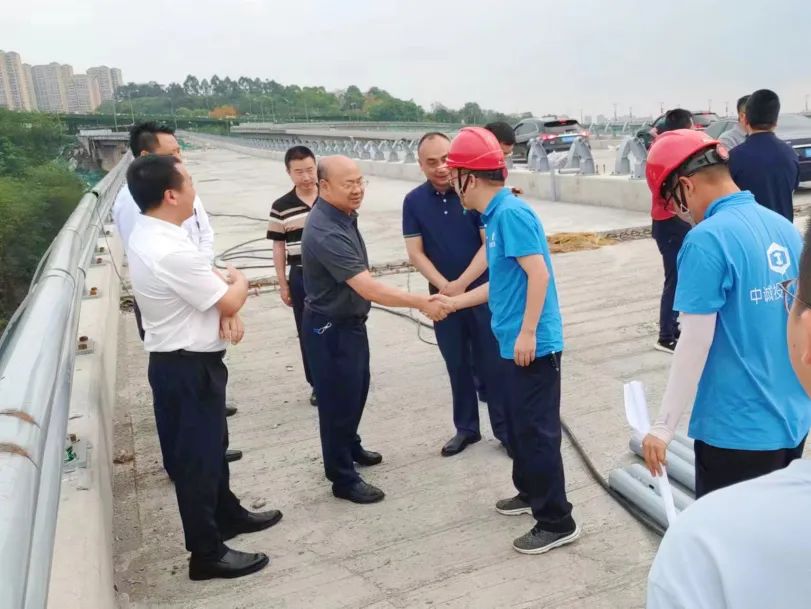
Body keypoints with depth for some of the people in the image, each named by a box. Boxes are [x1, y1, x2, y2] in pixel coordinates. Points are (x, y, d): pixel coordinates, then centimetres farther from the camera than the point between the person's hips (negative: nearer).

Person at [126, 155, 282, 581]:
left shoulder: (146, 236, 4)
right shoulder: (171, 252, -29)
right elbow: (230, 301, -18)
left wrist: (226, 311, -3)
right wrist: (240, 282, 3)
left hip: (175, 359, 10)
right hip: (189, 366, -10)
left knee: (210, 444, 24)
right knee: (197, 454, 4)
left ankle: (227, 514, 43)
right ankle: (207, 554, 20)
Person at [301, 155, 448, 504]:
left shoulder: (343, 214, 2)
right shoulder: (326, 232, -31)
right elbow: (368, 288, -35)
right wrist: (421, 302, -31)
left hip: (350, 321, 10)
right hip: (330, 329, -10)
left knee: (357, 390, 24)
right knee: (338, 400, 3)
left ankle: (351, 449, 46)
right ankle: (343, 479, 19)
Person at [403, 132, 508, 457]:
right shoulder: (414, 201, -1)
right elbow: (415, 252, -3)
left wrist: (461, 284, -18)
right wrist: (443, 285, -17)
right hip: (442, 296, 3)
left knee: (492, 362, 5)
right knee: (457, 365, 13)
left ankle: (505, 428, 19)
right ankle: (466, 428, 27)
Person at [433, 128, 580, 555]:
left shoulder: (511, 212, -17)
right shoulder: (496, 216, 12)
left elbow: (539, 274, -22)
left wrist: (528, 333, -22)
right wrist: (454, 302, 29)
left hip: (533, 346, -10)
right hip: (513, 344, 10)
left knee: (536, 431, -1)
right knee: (517, 424, 21)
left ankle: (558, 522, 12)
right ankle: (530, 492, 39)